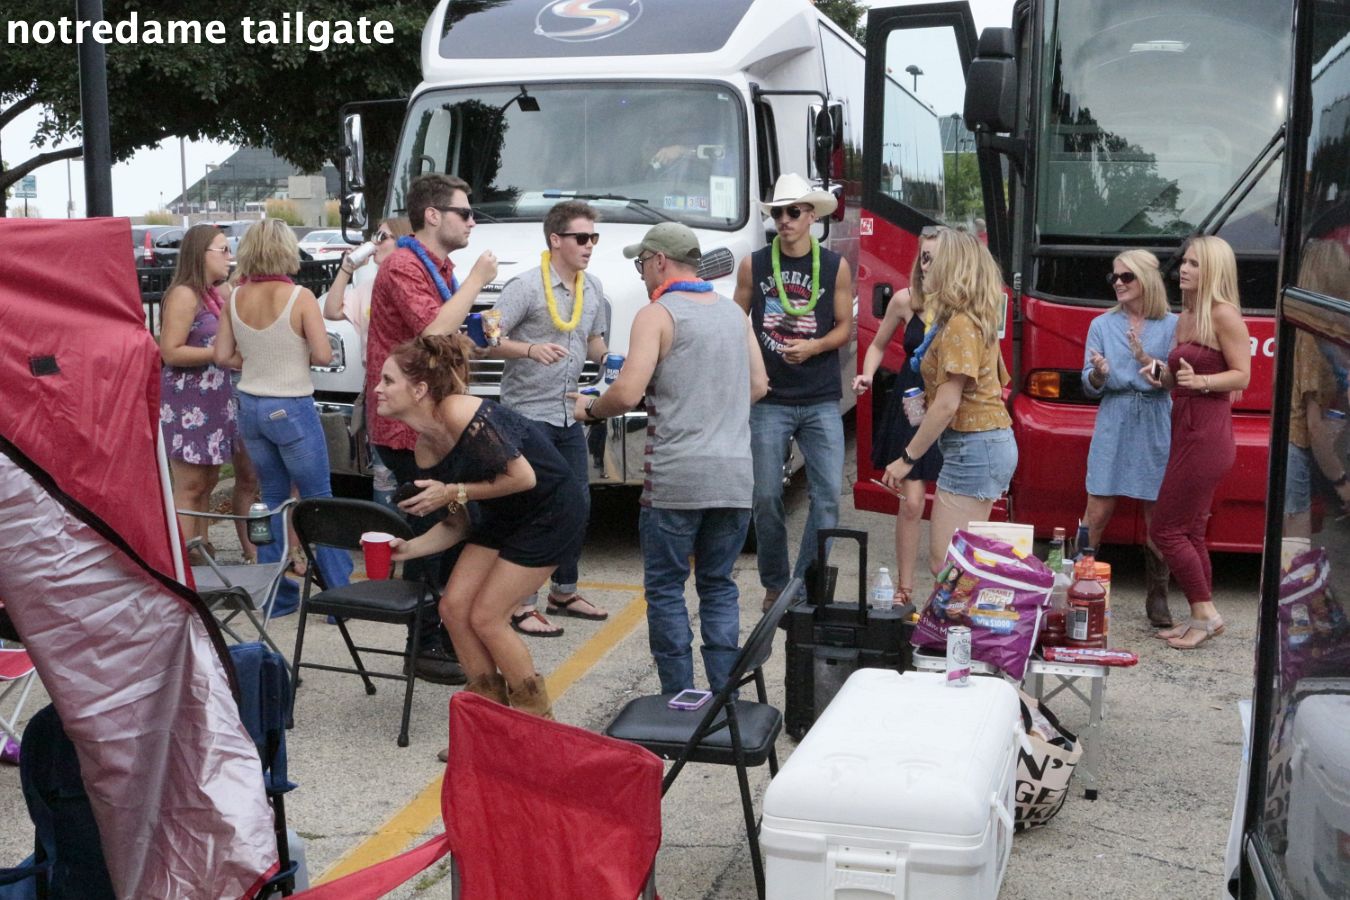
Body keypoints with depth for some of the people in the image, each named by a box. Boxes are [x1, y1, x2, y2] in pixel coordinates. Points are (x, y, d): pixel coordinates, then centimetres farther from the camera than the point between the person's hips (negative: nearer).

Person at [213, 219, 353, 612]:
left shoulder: (235, 299, 0)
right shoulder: (299, 297, -15)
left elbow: (222, 355, 4)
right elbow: (323, 354, -17)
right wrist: (297, 355, 3)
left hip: (250, 406, 5)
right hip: (292, 409, -5)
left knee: (273, 498, 16)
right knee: (318, 500, 5)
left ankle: (276, 596, 19)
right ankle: (340, 592, 7)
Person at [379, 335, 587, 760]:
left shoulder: (460, 414, -25)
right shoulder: (426, 449, 1)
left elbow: (523, 477, -25)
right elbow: (455, 527, 6)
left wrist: (454, 493, -21)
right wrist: (406, 549, -9)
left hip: (553, 510, -8)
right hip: (504, 516, 8)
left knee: (486, 617, -8)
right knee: (454, 606, 1)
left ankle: (538, 722, 11)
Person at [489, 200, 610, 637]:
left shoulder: (593, 288, 9)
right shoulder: (526, 286, -13)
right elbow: (488, 341, -17)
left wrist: (608, 359, 3)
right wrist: (531, 349, -32)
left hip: (568, 414, 8)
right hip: (526, 412, -8)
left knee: (578, 504, 13)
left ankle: (564, 592, 28)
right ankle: (522, 606, 3)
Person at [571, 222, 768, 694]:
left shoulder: (657, 315, -7)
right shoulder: (734, 312, 13)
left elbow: (627, 394, -14)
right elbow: (758, 385, 18)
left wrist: (590, 408, 4)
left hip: (676, 478, -6)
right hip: (735, 477, 6)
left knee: (665, 588, 6)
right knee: (719, 586, 14)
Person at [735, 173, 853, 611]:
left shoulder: (836, 266, 4)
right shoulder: (753, 265, 4)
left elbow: (845, 326, 6)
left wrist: (813, 347, -13)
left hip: (821, 401, 0)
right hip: (768, 399, 0)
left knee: (829, 493, -5)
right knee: (766, 496, 2)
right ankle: (775, 584, 18)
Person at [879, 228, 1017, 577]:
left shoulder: (959, 326, -15)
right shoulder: (979, 321, 13)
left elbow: (948, 405, -20)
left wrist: (907, 458, -14)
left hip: (973, 446, -10)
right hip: (994, 441, 10)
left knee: (944, 563, -7)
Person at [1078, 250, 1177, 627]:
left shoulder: (1171, 325, 5)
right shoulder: (1102, 325, 9)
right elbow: (1090, 387, 5)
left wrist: (1145, 360, -18)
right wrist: (1098, 373, -17)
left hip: (1157, 427, 0)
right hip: (1113, 425, 1)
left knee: (1158, 516, 3)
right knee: (1097, 513, -4)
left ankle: (1157, 598, 12)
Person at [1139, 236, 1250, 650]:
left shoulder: (1223, 315, -11)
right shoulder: (1185, 316, 15)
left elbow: (1242, 375, -12)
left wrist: (1200, 381, -27)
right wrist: (1161, 376, 4)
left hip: (1208, 435, -9)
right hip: (1185, 431, 9)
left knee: (1165, 530, -6)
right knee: (1190, 532, 12)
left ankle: (1205, 613, 5)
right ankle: (1201, 617, 20)